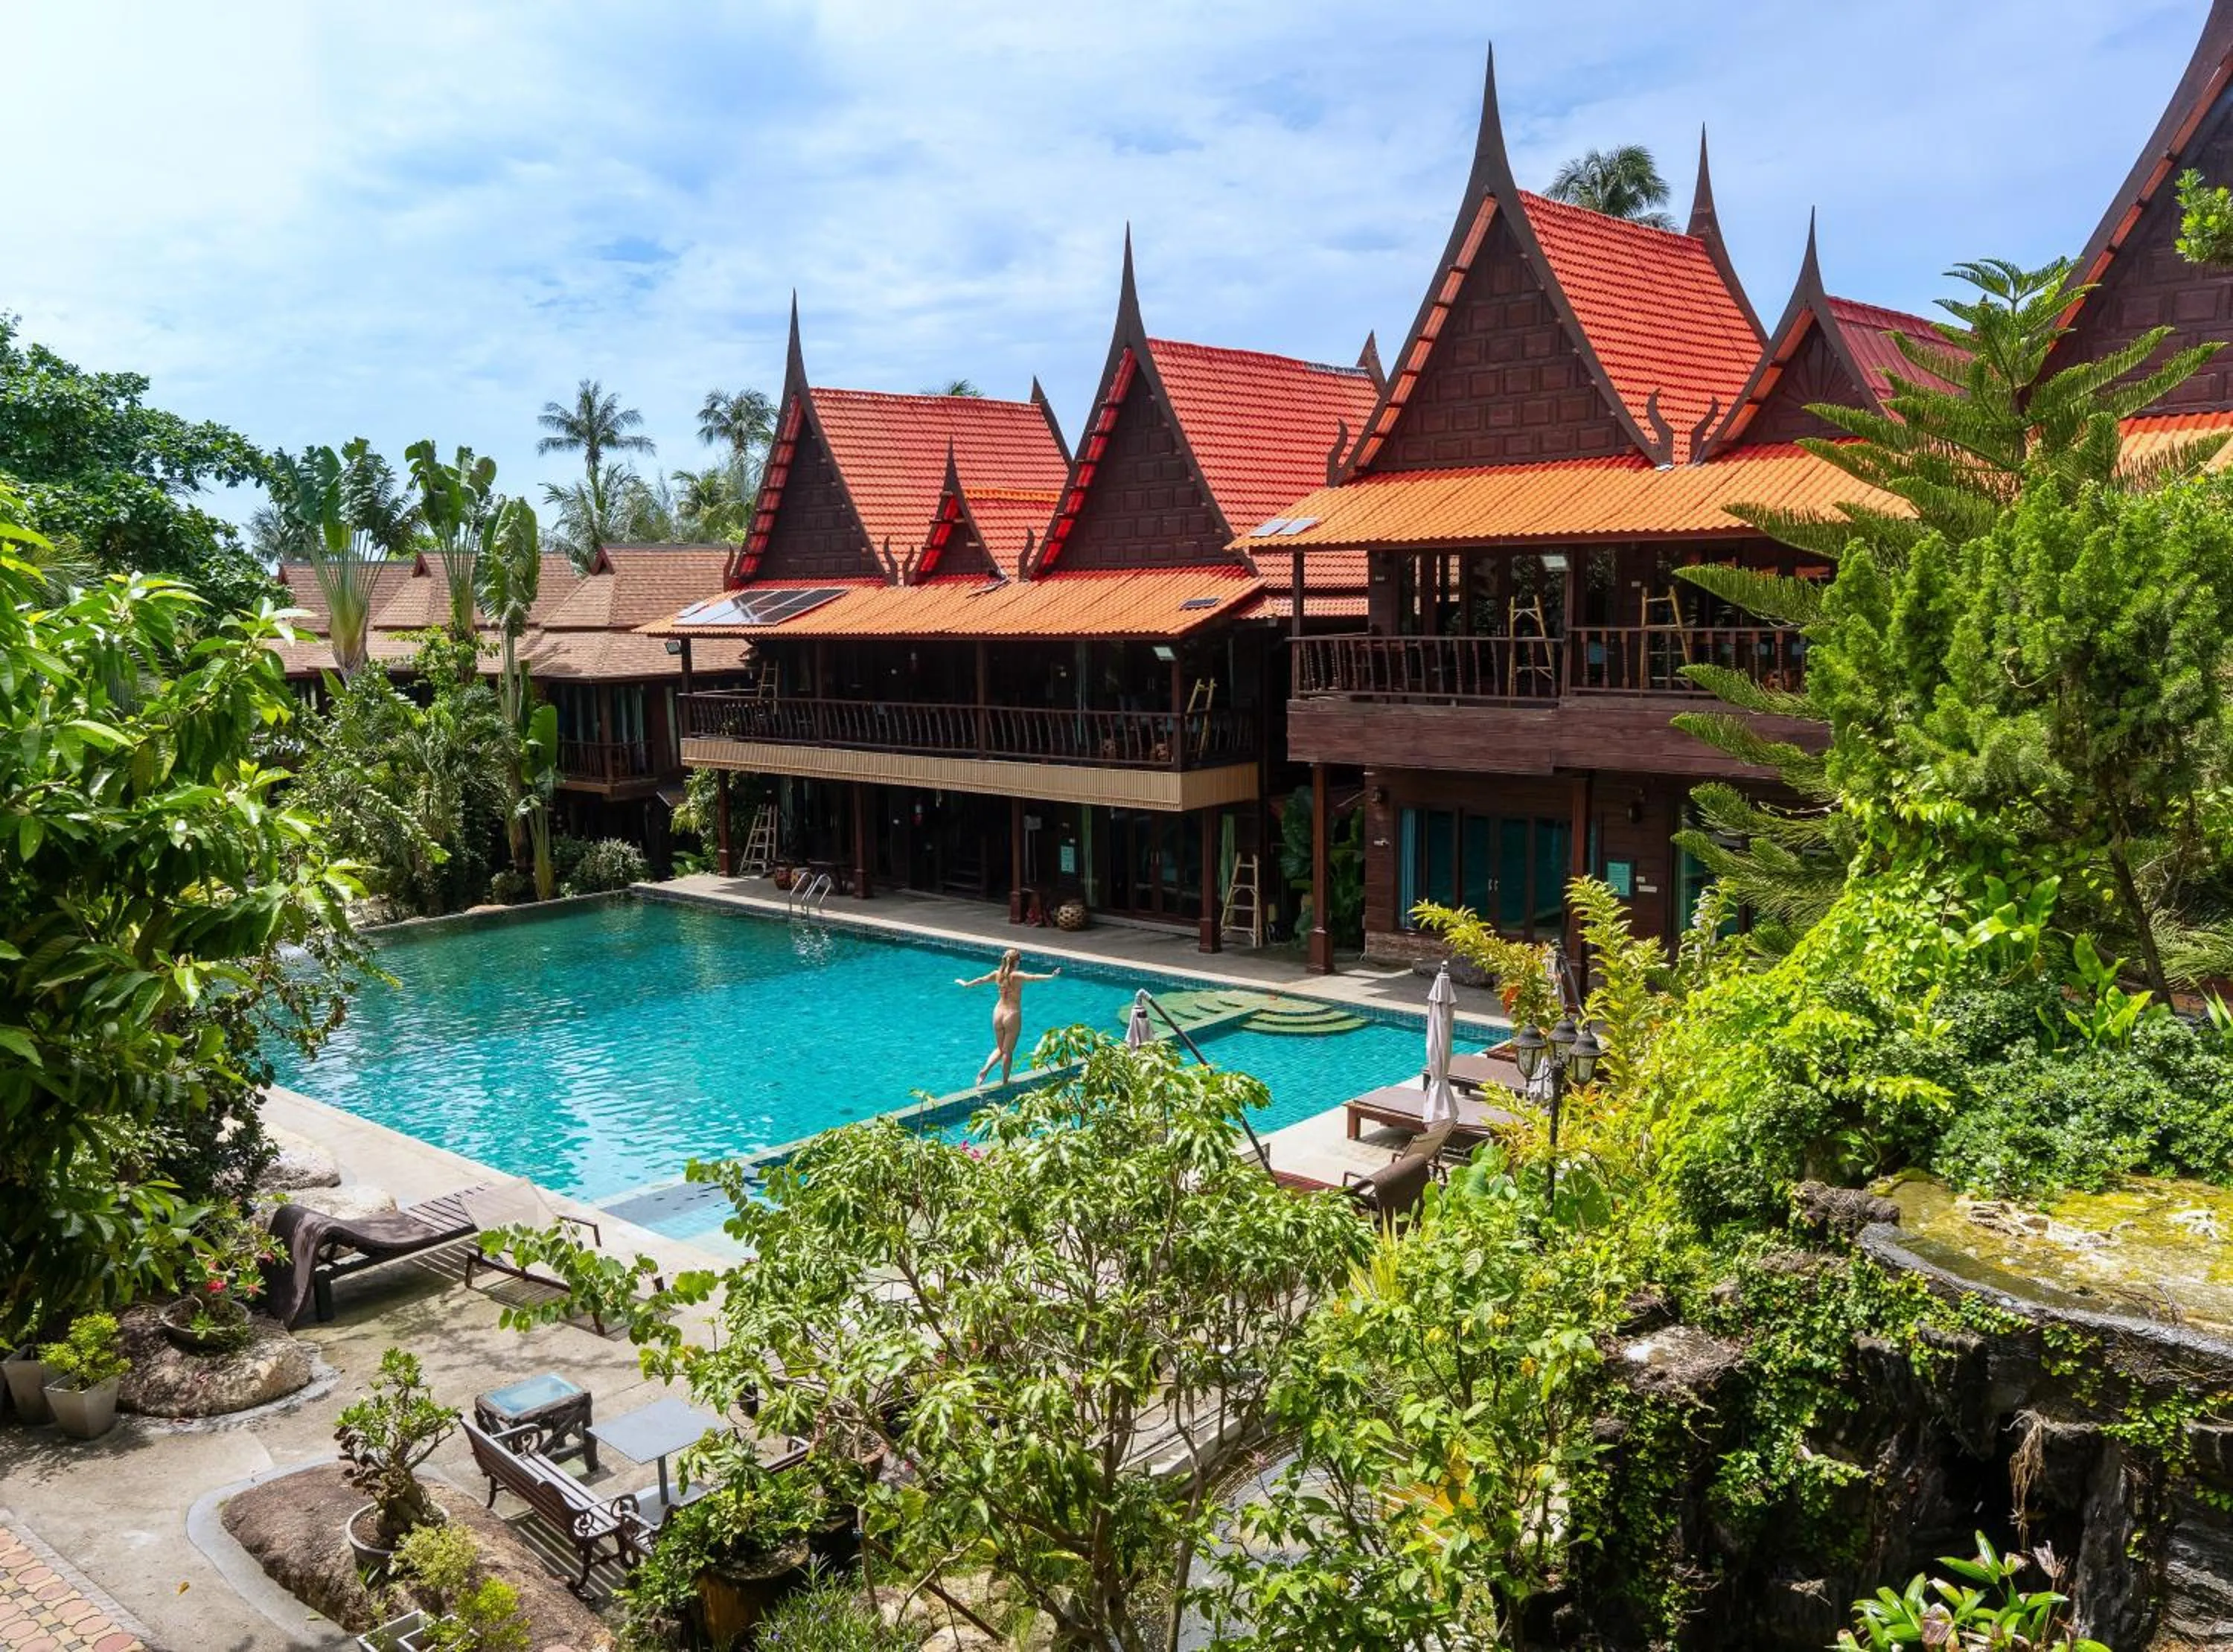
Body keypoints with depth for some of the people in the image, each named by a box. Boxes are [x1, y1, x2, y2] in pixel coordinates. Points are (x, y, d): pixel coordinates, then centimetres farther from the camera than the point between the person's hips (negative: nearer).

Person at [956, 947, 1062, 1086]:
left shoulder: (998, 974, 2)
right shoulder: (1017, 976, -15)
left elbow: (981, 980, 17)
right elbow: (1033, 978, -33)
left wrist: (966, 984, 34)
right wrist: (1051, 977, -41)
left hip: (998, 1013, 5)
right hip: (1012, 1015, -5)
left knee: (999, 1049, 20)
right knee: (1008, 1051, 7)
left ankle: (984, 1070, 1)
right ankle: (1004, 1082, 15)